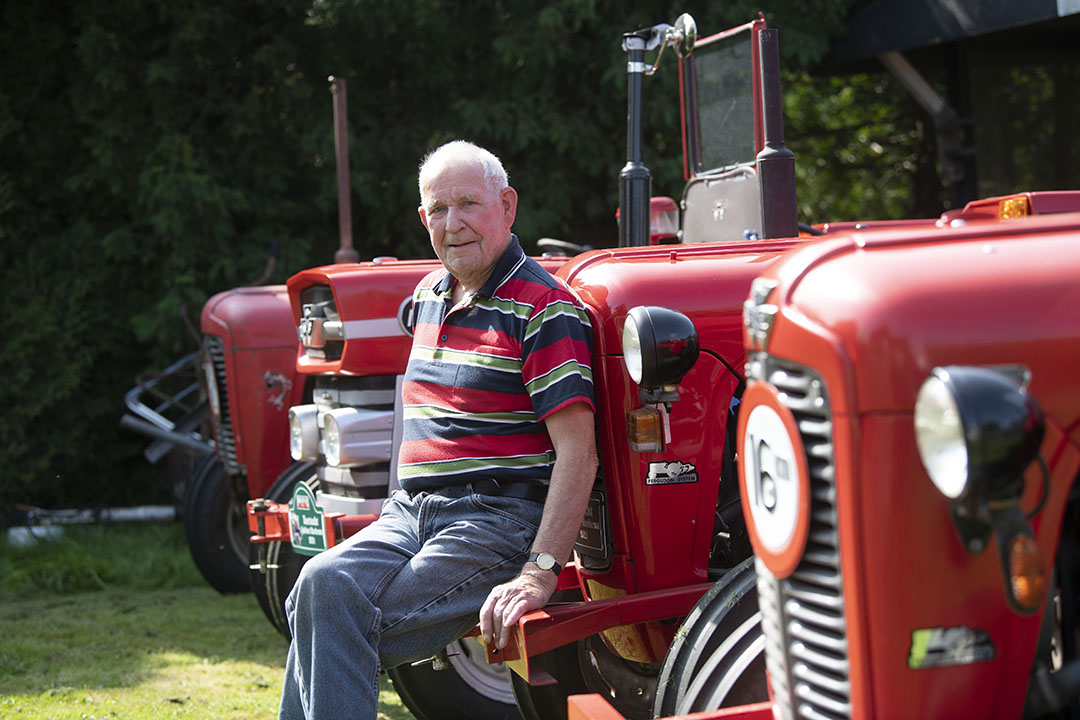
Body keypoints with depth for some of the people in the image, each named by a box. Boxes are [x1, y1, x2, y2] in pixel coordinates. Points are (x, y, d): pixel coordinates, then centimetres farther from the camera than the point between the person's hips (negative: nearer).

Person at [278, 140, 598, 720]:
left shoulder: (545, 308, -7)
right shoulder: (429, 293, 18)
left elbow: (578, 452, -14)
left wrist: (540, 572, -23)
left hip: (501, 519, -7)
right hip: (411, 514, 7)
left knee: (331, 597, -27)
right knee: (322, 585, -24)